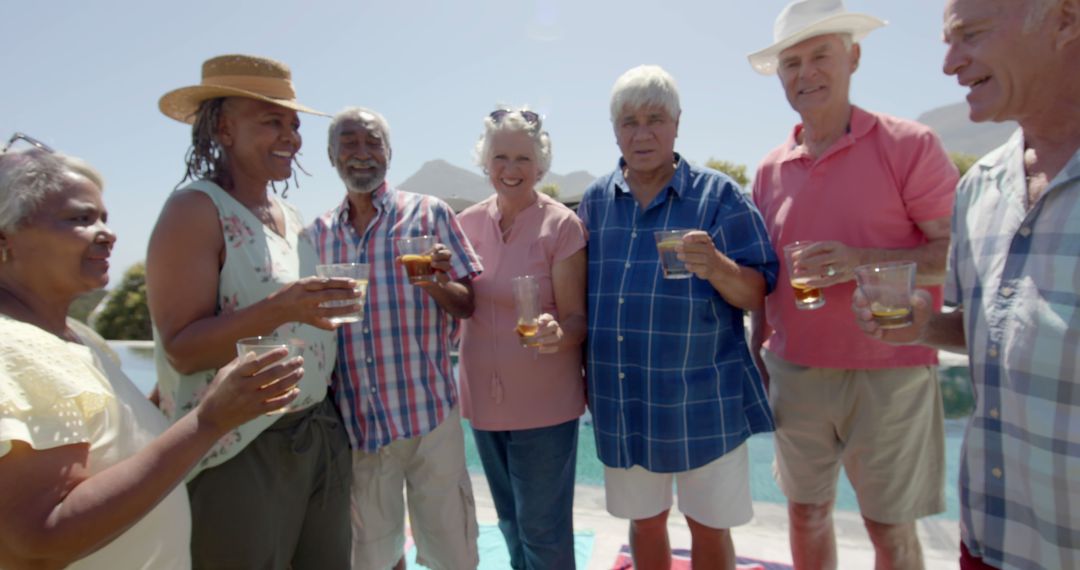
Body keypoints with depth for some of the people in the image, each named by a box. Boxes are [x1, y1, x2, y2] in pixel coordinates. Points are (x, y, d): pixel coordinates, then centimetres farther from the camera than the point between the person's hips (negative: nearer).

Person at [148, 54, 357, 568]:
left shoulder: (290, 217, 11)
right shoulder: (195, 209, -11)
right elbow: (181, 349, -18)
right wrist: (279, 310, -30)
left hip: (321, 438, 7)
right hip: (239, 454, -7)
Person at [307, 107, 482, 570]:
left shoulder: (428, 213, -1)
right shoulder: (317, 234, 9)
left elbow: (470, 305, -1)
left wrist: (436, 283, -20)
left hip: (427, 414, -3)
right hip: (353, 423, 3)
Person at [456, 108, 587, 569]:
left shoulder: (562, 226, -11)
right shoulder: (467, 223, 2)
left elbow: (577, 319, -12)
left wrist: (557, 335, -33)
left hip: (544, 402, -5)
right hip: (483, 397, 5)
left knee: (543, 530, 6)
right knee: (510, 521, 22)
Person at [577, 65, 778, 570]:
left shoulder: (718, 195, -5)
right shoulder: (595, 200, 5)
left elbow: (758, 294, -8)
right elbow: (580, 295, 13)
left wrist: (715, 267, -29)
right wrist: (584, 374, 7)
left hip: (702, 401, -3)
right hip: (621, 401, 3)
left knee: (709, 526, 12)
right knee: (644, 521, 19)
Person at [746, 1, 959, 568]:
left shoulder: (908, 145, -6)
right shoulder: (770, 169, 7)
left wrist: (863, 261, -24)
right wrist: (756, 358, 11)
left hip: (888, 375, -3)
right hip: (794, 372, 4)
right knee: (806, 510, 15)